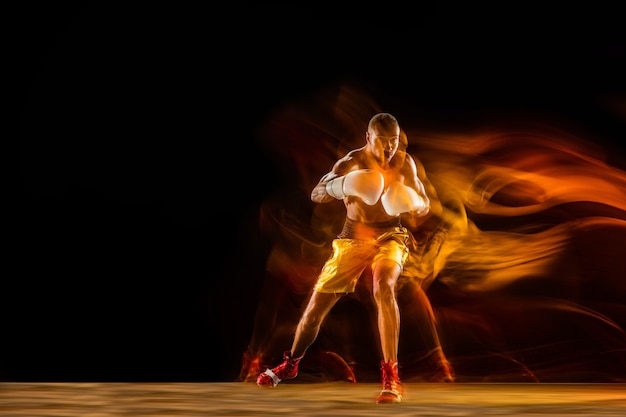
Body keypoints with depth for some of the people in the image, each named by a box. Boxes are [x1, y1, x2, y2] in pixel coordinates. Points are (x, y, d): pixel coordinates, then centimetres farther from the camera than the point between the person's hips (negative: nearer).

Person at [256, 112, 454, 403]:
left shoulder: (405, 163, -6)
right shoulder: (352, 162, -13)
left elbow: (425, 205, 0)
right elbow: (316, 194, -23)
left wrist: (414, 205, -26)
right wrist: (342, 186, -45)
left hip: (390, 236, -1)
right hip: (353, 238, 1)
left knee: (383, 286, -33)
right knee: (317, 303, 2)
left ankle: (391, 376, -30)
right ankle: (290, 365, 29)